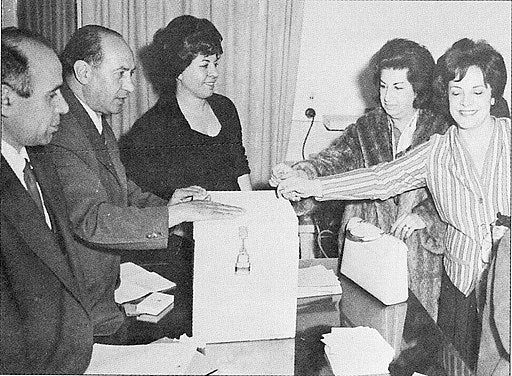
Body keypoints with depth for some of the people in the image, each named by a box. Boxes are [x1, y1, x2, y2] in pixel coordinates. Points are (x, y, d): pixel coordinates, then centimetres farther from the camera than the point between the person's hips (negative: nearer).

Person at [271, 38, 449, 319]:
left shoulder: (440, 132, -4)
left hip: (419, 254, -2)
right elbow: (335, 159, -10)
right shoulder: (367, 126, 4)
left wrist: (424, 216, -20)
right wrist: (299, 174, -28)